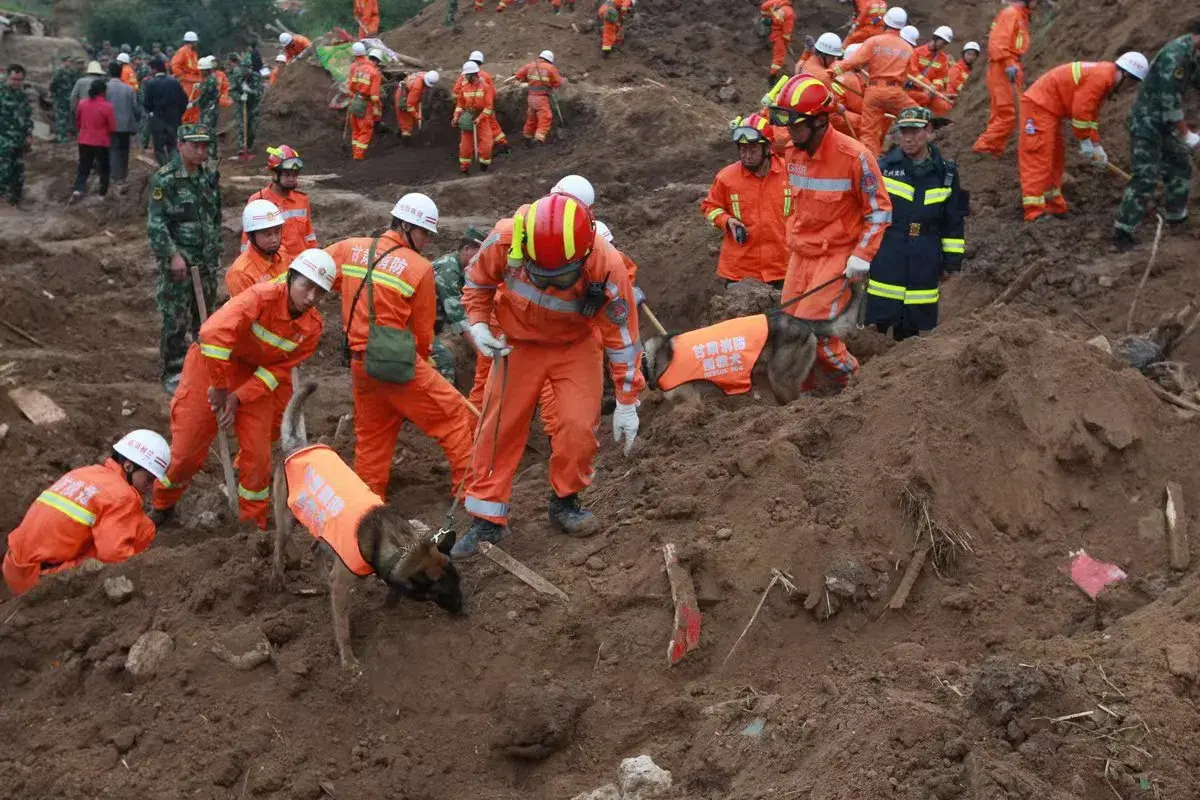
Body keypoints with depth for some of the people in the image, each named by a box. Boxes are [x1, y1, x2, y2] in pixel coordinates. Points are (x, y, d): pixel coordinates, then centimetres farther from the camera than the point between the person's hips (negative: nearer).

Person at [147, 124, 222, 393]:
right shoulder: (164, 179, -11)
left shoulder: (210, 176, 9)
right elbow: (156, 223, -15)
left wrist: (215, 248, 18)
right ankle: (173, 374, 7)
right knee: (175, 320, -2)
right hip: (177, 261, -6)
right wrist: (173, 255, -21)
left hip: (206, 260, 6)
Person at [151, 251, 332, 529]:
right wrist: (219, 388, -32)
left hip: (255, 376, 4)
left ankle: (255, 522, 20)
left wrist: (238, 398, -21)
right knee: (187, 445, 4)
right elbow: (215, 333, -40)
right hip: (212, 360, -4)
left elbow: (279, 370, -12)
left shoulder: (312, 327, -14)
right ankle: (162, 505, 31)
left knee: (257, 452, 0)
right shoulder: (263, 296, -30)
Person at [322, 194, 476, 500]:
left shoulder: (351, 249, 5)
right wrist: (423, 360, 16)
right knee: (455, 417, 6)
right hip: (401, 365, -6)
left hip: (360, 364, 6)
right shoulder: (420, 268, -9)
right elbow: (423, 330, -1)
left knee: (371, 435, 20)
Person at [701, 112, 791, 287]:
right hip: (739, 266, -1)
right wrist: (727, 221, -10)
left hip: (781, 265, 1)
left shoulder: (788, 172, -4)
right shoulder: (726, 177, -6)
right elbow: (709, 206, 8)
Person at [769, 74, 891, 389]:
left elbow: (879, 210, -10)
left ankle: (853, 382, 9)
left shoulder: (854, 156, -17)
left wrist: (862, 256, -16)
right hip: (801, 254, 7)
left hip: (837, 256, -7)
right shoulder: (793, 153, 3)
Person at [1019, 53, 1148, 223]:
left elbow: (1091, 114, 20)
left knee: (1054, 157, 15)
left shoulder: (1105, 77, 14)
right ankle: (1035, 212, -17)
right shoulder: (1100, 77, -19)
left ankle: (1053, 206, 21)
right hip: (1038, 105, -11)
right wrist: (1085, 142, -12)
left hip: (1047, 107, 11)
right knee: (1039, 158, -14)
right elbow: (1081, 110, -22)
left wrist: (1097, 146, 18)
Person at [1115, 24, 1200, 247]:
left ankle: (1176, 218, 33)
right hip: (1146, 122, -10)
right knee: (1146, 178, -13)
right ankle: (1123, 230, -10)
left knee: (1181, 167, 18)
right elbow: (1170, 100, -25)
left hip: (1163, 123, 10)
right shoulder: (1175, 55, -24)